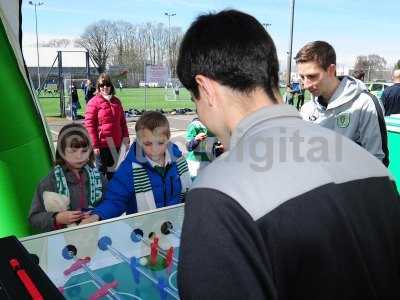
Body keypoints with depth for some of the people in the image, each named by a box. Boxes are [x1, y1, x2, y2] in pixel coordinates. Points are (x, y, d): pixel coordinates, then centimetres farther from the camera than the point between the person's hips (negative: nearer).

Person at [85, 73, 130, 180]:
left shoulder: (116, 101, 12)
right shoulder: (94, 102, -5)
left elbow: (123, 122, 17)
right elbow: (89, 124, -10)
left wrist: (126, 138, 9)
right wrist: (95, 145, -14)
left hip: (116, 144, 5)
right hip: (102, 145, -5)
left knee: (113, 172, 15)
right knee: (101, 172, 2)